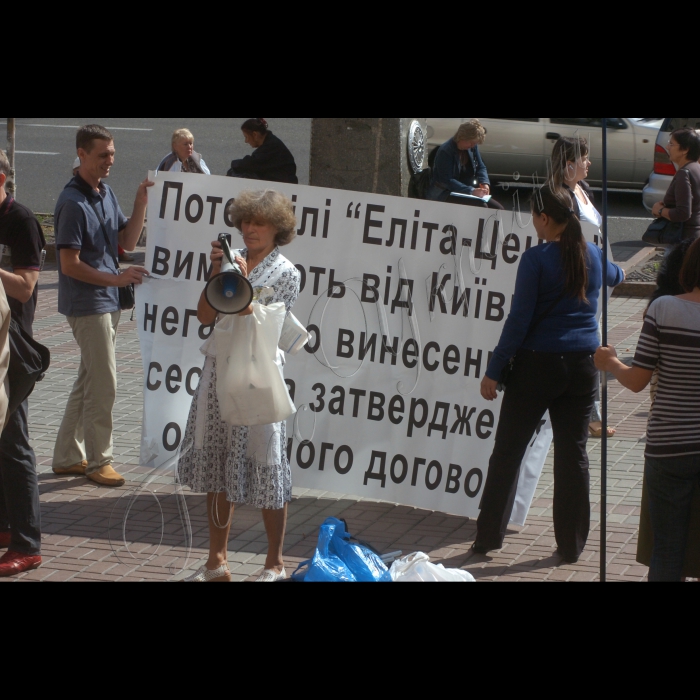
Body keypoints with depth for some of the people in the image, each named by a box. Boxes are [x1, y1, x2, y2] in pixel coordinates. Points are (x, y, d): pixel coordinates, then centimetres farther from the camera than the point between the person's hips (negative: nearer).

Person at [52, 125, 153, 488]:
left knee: (89, 381, 14)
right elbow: (70, 265, -19)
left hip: (108, 301, 9)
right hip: (87, 304, -9)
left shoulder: (106, 193, 9)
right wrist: (116, 278, -25)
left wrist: (141, 203, -2)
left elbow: (128, 240, 10)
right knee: (103, 386, -4)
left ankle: (67, 457, 23)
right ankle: (98, 460, 8)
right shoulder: (73, 202, -18)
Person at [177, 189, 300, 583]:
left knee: (263, 467, 0)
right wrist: (217, 273, -5)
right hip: (218, 373, 5)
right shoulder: (233, 260, 9)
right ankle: (217, 563, 22)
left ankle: (275, 565, 14)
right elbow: (206, 316, 5)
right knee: (216, 465, 11)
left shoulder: (285, 273, -4)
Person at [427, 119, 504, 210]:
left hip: (467, 191, 8)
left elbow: (481, 167, 13)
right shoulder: (445, 151, -18)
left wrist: (485, 183, -10)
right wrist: (471, 191, -33)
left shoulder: (472, 147, 4)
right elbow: (447, 181, -23)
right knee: (480, 206, -30)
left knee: (498, 208, -11)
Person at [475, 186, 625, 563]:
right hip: (582, 365, 5)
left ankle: (488, 537, 10)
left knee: (508, 451, 6)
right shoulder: (593, 256, 6)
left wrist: (494, 371, -9)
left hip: (538, 365, -5)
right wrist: (618, 273, 57)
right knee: (573, 453, 9)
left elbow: (519, 320, -14)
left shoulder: (536, 259, -11)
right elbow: (611, 276, 31)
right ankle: (571, 544, 12)